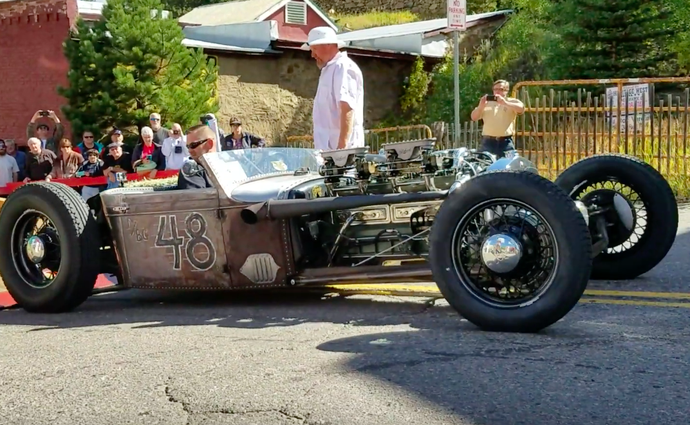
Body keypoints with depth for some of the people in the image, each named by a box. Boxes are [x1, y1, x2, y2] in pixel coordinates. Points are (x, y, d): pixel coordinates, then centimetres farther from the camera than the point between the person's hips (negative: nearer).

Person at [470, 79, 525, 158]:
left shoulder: (511, 101, 10)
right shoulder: (487, 103, 16)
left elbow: (521, 108, -12)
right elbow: (474, 118, 10)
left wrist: (505, 103, -21)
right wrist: (481, 106, -8)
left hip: (505, 142, -2)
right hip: (488, 142, 2)